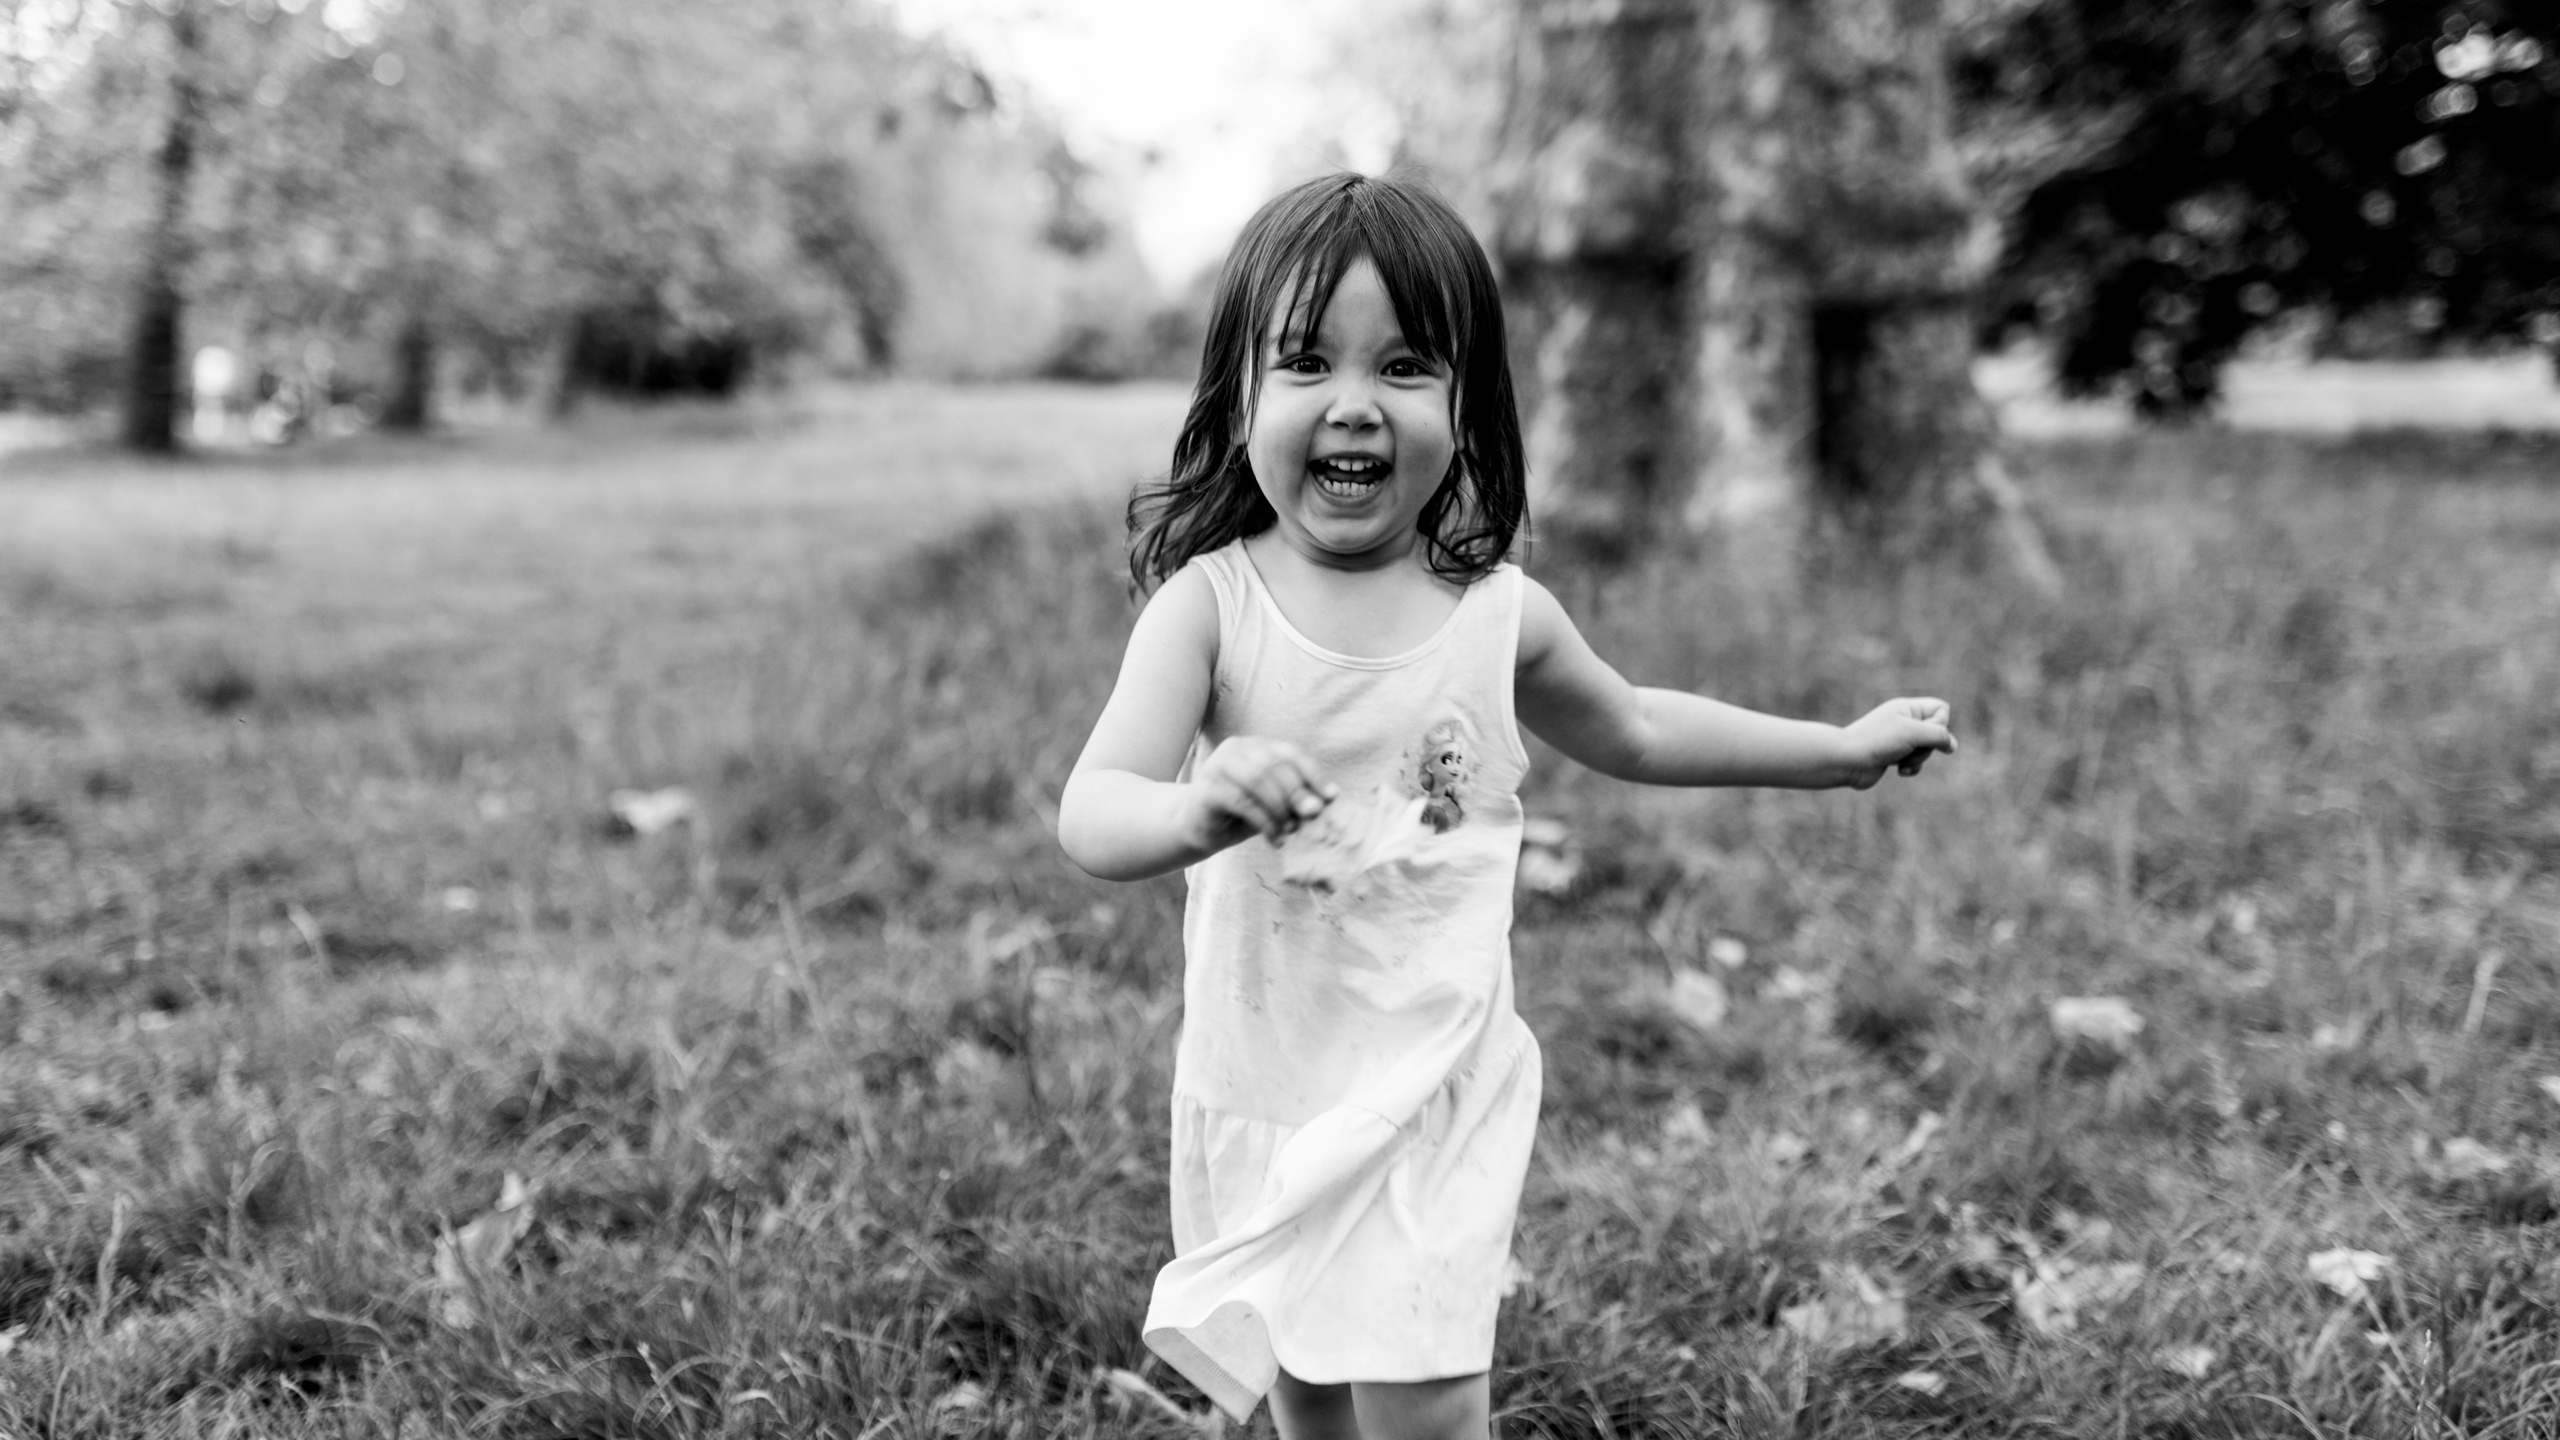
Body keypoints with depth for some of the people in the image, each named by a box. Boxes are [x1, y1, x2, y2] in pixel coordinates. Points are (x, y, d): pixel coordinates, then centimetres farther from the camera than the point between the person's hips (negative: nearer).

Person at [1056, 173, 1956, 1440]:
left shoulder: (1500, 615, -6)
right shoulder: (1209, 604, -13)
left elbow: (1630, 730, 14)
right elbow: (1089, 814, -23)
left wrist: (1843, 749, 18)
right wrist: (1197, 810, -46)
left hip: (1436, 1093, 0)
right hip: (1258, 1093, 0)